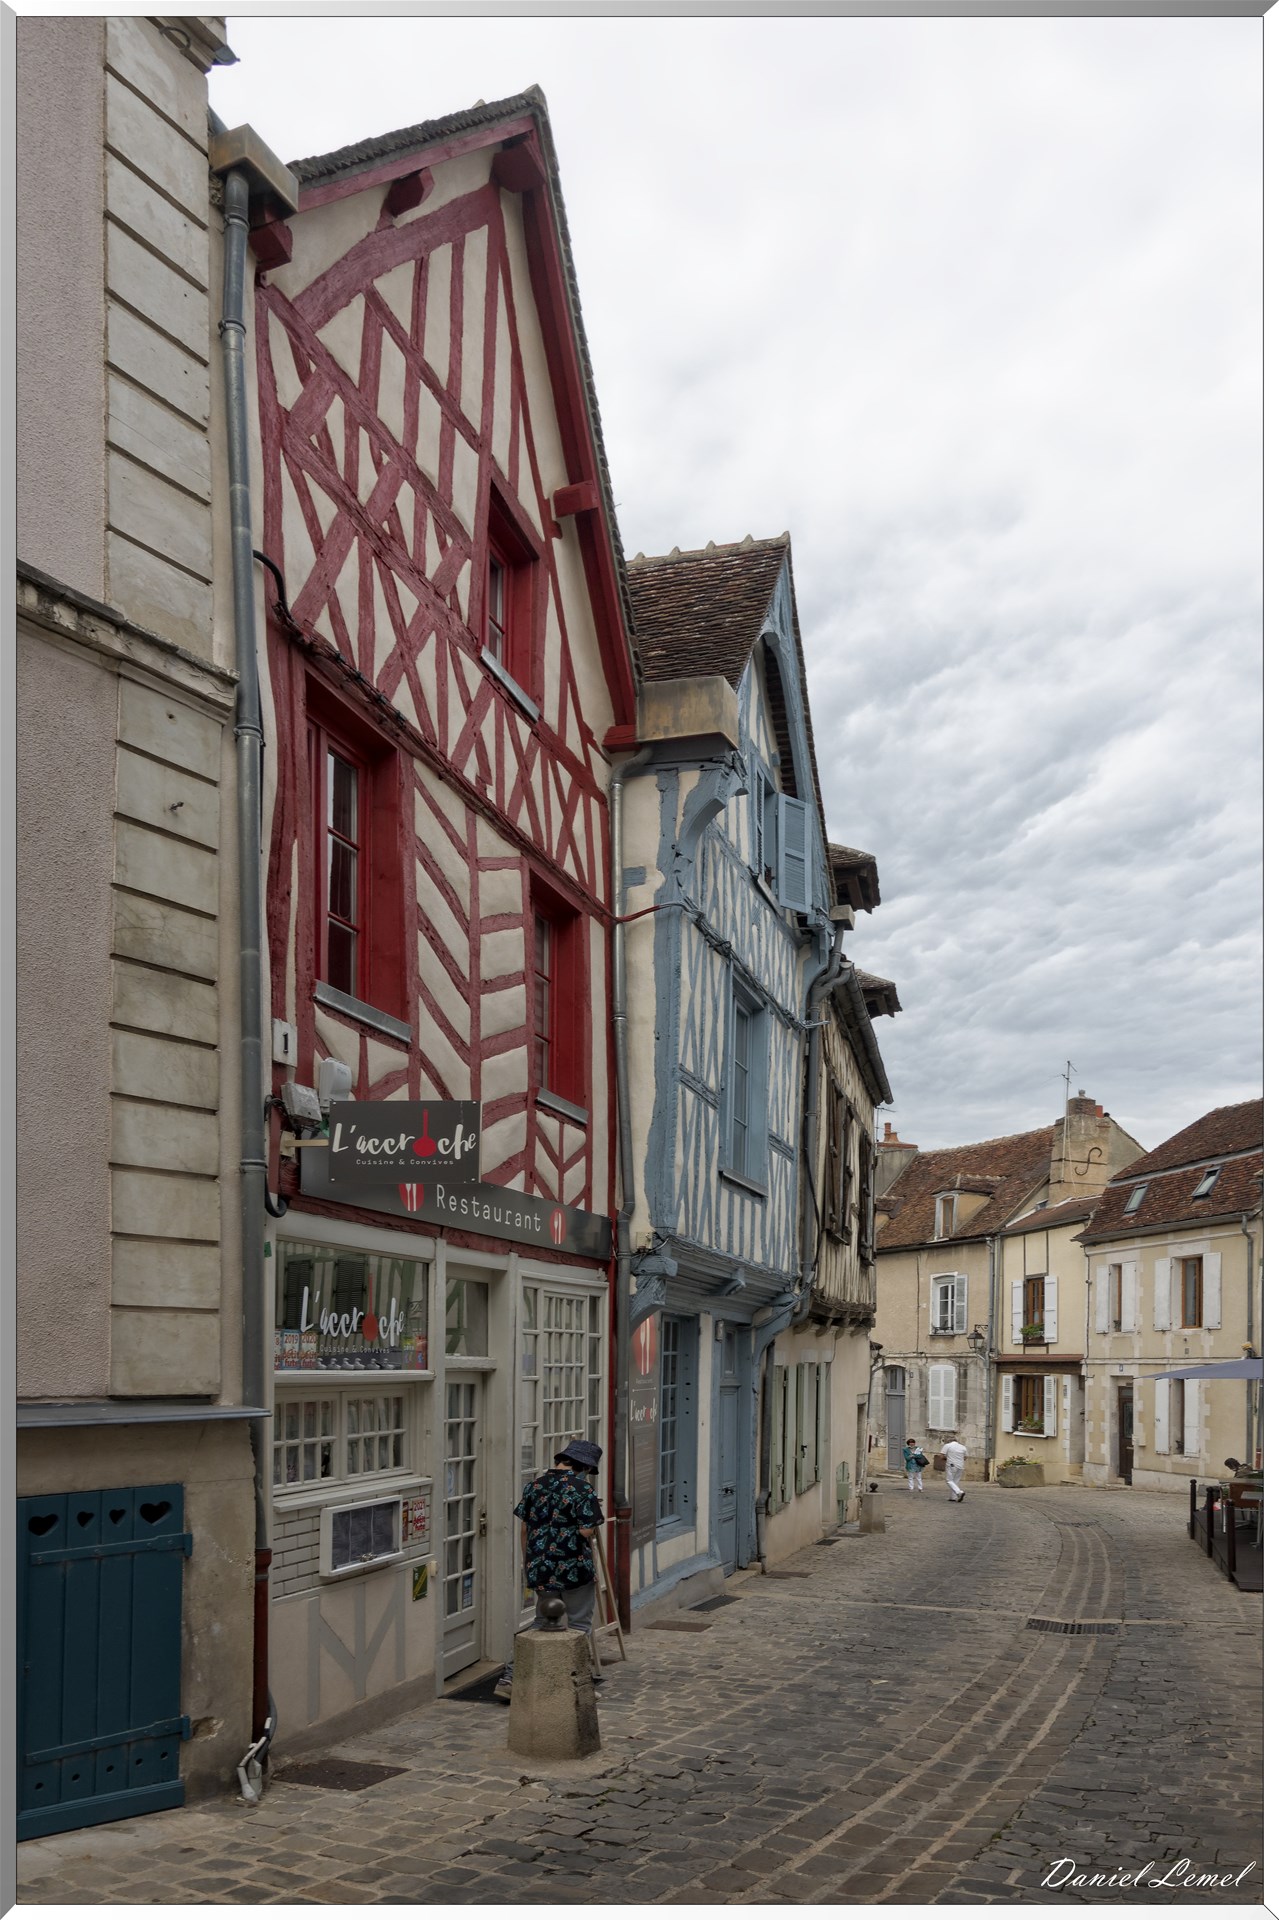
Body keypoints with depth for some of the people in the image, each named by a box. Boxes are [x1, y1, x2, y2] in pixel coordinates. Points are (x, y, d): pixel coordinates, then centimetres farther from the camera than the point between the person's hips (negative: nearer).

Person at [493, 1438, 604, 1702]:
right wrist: (595, 1521, 5)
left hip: (540, 1569, 6)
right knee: (579, 1625, 10)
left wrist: (527, 1563, 18)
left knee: (543, 1621, 17)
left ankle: (510, 1676, 9)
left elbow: (524, 1528, 10)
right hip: (574, 1569, -6)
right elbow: (587, 1532, -16)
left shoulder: (535, 1485, 6)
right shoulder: (582, 1488, -11)